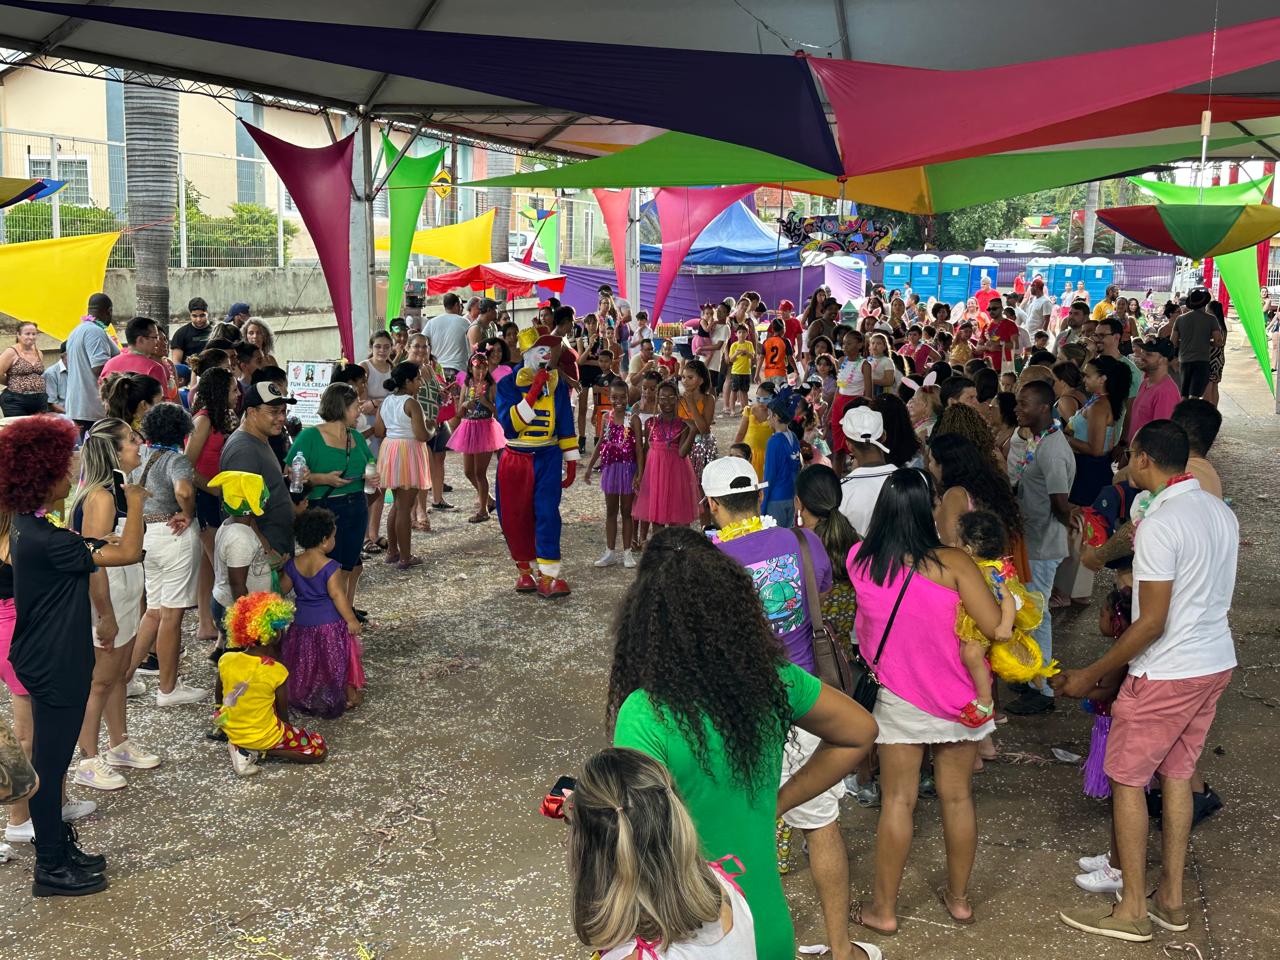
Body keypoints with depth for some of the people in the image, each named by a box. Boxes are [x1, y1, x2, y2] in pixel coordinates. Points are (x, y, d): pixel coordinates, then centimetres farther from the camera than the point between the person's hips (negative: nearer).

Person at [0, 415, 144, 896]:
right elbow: (128, 553, -26)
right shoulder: (44, 540, -27)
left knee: (50, 759, 20)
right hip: (55, 667, -10)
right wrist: (135, 501, -15)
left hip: (48, 661, 10)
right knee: (49, 763, 3)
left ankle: (58, 844, 35)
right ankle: (51, 868, 16)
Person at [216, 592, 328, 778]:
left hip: (231, 730, 5)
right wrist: (284, 731, 12)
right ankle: (258, 750, -5)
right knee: (319, 749, 8)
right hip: (264, 736, -5)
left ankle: (240, 746, 9)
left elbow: (221, 700, 6)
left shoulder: (225, 660, -10)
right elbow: (283, 713, -9)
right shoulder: (277, 671, -22)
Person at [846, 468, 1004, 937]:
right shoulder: (952, 563, -18)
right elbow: (996, 628, -20)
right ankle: (958, 897, 30)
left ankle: (883, 908, 19)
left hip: (900, 699, 1)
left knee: (897, 801, 11)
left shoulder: (860, 561, -9)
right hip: (958, 698, 0)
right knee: (958, 797, 15)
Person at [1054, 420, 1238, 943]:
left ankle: (1133, 910, 11)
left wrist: (1090, 675, -14)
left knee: (1125, 777, 4)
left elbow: (1152, 623, -21)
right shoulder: (1221, 512, 5)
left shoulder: (1159, 524, -21)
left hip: (1167, 673, -8)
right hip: (1217, 663, 9)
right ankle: (1171, 899, 26)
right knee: (1176, 773, 18)